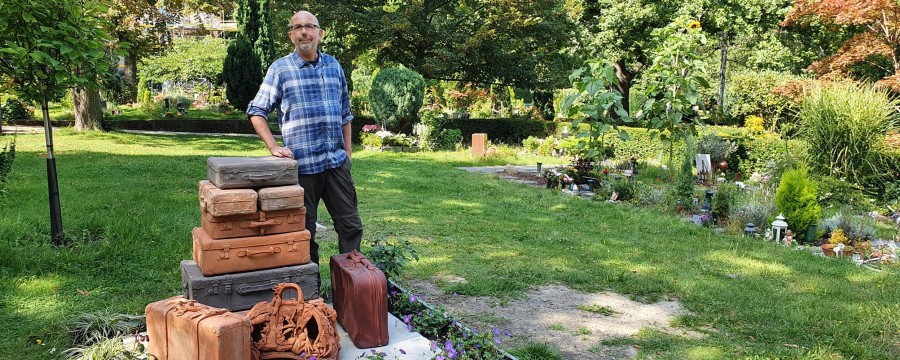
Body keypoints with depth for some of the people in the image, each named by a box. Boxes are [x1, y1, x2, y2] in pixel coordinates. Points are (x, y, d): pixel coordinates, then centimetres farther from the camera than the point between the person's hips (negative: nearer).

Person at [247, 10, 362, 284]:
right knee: (304, 231, 7)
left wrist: (348, 152, 13)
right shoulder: (280, 69, -1)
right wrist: (274, 147, -10)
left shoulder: (334, 66, 10)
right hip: (302, 164, -3)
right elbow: (256, 112, 1)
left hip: (336, 161, 3)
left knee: (350, 225, 6)